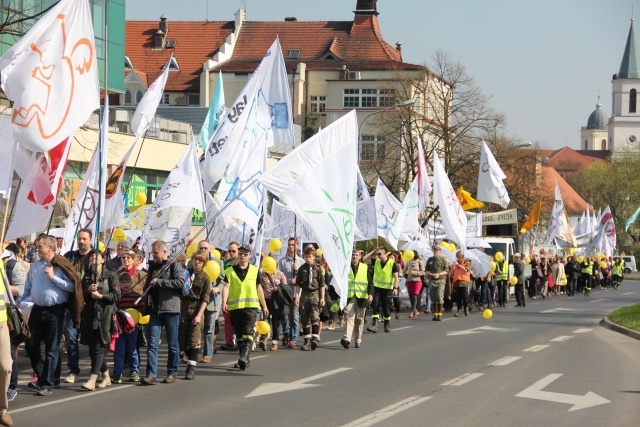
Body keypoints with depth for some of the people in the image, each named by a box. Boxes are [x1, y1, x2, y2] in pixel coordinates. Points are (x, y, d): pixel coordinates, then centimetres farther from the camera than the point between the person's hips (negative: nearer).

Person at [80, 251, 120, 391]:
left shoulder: (111, 276, 3)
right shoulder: (87, 277, 16)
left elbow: (116, 295, -4)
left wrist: (100, 296, -11)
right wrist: (88, 290, -6)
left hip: (105, 315, -5)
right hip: (90, 315, 5)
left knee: (99, 347, -12)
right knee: (93, 348, 6)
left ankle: (92, 379, -19)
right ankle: (106, 377, 21)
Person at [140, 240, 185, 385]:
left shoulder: (174, 266, -2)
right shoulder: (152, 266, 17)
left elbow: (181, 282, -18)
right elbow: (147, 286, 28)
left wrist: (159, 281, -16)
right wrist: (146, 305, 14)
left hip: (171, 309, -5)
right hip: (155, 309, 5)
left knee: (172, 344, 5)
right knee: (152, 343, -5)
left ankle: (172, 373, 15)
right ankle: (151, 375, -9)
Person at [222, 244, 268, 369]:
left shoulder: (255, 270, 8)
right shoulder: (230, 271, 5)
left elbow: (259, 288, 16)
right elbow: (226, 287, -6)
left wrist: (264, 306, 19)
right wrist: (224, 301, -22)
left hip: (251, 306, -2)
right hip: (234, 306, 2)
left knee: (248, 333, -17)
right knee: (239, 335, 9)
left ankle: (244, 358, -27)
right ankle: (244, 359, 19)